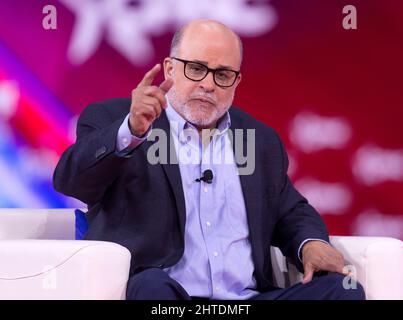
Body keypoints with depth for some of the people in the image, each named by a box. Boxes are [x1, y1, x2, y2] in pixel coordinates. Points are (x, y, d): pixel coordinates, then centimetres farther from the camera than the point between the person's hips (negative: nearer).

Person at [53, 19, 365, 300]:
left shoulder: (262, 140, 22)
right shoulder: (114, 120, 7)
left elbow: (292, 212, 30)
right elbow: (70, 181, -9)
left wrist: (311, 243, 5)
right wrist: (131, 132, -27)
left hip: (251, 294, 4)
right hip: (163, 298, -3)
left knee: (343, 289, -20)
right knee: (152, 286, -38)